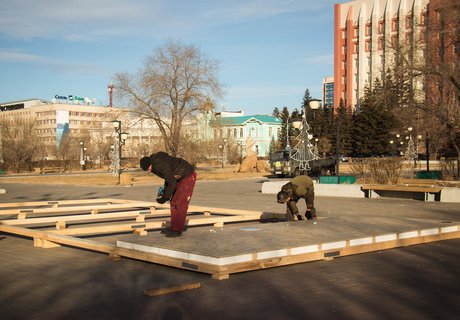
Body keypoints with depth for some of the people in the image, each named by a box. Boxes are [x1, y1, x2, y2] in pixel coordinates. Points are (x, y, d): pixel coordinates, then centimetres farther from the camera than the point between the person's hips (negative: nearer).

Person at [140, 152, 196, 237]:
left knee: (180, 204, -11)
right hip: (181, 177, 10)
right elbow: (169, 178, 13)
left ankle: (177, 230, -7)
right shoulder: (156, 165, 0)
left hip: (188, 176, -10)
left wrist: (165, 198, -20)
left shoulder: (162, 165, -30)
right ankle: (174, 228, 12)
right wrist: (165, 192, 5)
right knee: (174, 202, 7)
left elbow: (172, 183, -27)